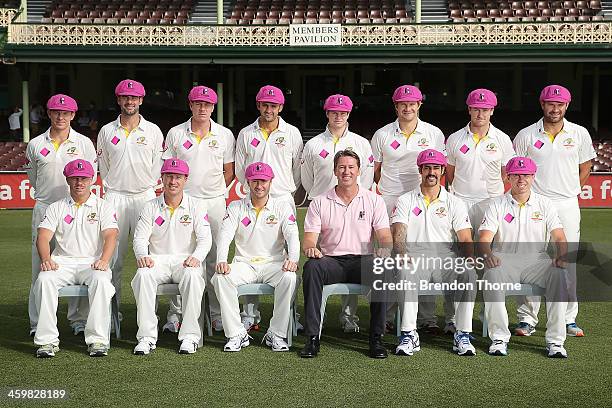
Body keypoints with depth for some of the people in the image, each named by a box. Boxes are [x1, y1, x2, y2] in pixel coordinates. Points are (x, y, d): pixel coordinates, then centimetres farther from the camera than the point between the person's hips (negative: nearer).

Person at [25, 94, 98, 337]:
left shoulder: (84, 143, 6)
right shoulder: (35, 145, 8)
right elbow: (33, 179, 17)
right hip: (44, 209, 1)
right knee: (41, 265, 1)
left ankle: (78, 319, 7)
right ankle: (37, 322, 7)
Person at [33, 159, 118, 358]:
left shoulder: (104, 207, 12)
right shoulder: (56, 208, 17)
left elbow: (110, 236, -3)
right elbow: (43, 236, 4)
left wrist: (103, 261, -23)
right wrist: (46, 259, -18)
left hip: (92, 263, -1)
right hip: (62, 262, 2)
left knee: (101, 280, -35)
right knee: (44, 279, -30)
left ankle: (98, 339, -32)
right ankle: (47, 340, -27)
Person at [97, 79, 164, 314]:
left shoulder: (153, 131, 6)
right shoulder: (107, 131, 9)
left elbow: (157, 167, 8)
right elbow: (103, 168, 14)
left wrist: (147, 187, 3)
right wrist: (111, 189, 10)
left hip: (145, 196, -1)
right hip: (115, 197, 1)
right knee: (113, 253, -1)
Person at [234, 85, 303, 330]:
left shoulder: (292, 133, 8)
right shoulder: (245, 134, 9)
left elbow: (298, 169, 12)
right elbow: (240, 171, 12)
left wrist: (288, 191, 12)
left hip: (283, 200, 0)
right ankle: (250, 314, 4)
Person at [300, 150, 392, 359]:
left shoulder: (374, 200, 10)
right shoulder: (319, 203, 10)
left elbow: (384, 236, 2)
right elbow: (309, 238, 3)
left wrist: (386, 249, -23)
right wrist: (310, 248, -23)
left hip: (363, 260, 0)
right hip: (332, 261, 0)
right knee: (311, 267, -33)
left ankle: (376, 338, -23)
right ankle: (312, 337, -29)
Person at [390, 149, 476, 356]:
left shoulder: (454, 203, 14)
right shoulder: (405, 201, 12)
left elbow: (466, 240, 4)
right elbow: (398, 236, -2)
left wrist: (469, 258, -19)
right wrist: (403, 257, -24)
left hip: (446, 261, 1)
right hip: (415, 260, -1)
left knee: (469, 273, -30)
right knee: (406, 272, -36)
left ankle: (462, 335, -23)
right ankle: (409, 335, -31)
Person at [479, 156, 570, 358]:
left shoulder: (544, 204, 11)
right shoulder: (497, 205, 7)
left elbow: (559, 237, 1)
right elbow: (484, 239, -4)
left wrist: (561, 256, -22)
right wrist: (488, 255, -28)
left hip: (537, 260, 1)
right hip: (504, 260, -1)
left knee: (559, 274, -30)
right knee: (492, 274, -35)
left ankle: (555, 341, -24)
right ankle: (499, 338, -25)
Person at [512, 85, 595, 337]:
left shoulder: (579, 134, 6)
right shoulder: (526, 135, 3)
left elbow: (585, 167, 16)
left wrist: (570, 192, 8)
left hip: (567, 206, 1)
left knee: (568, 262, 5)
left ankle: (569, 319, 14)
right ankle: (527, 319, 4)